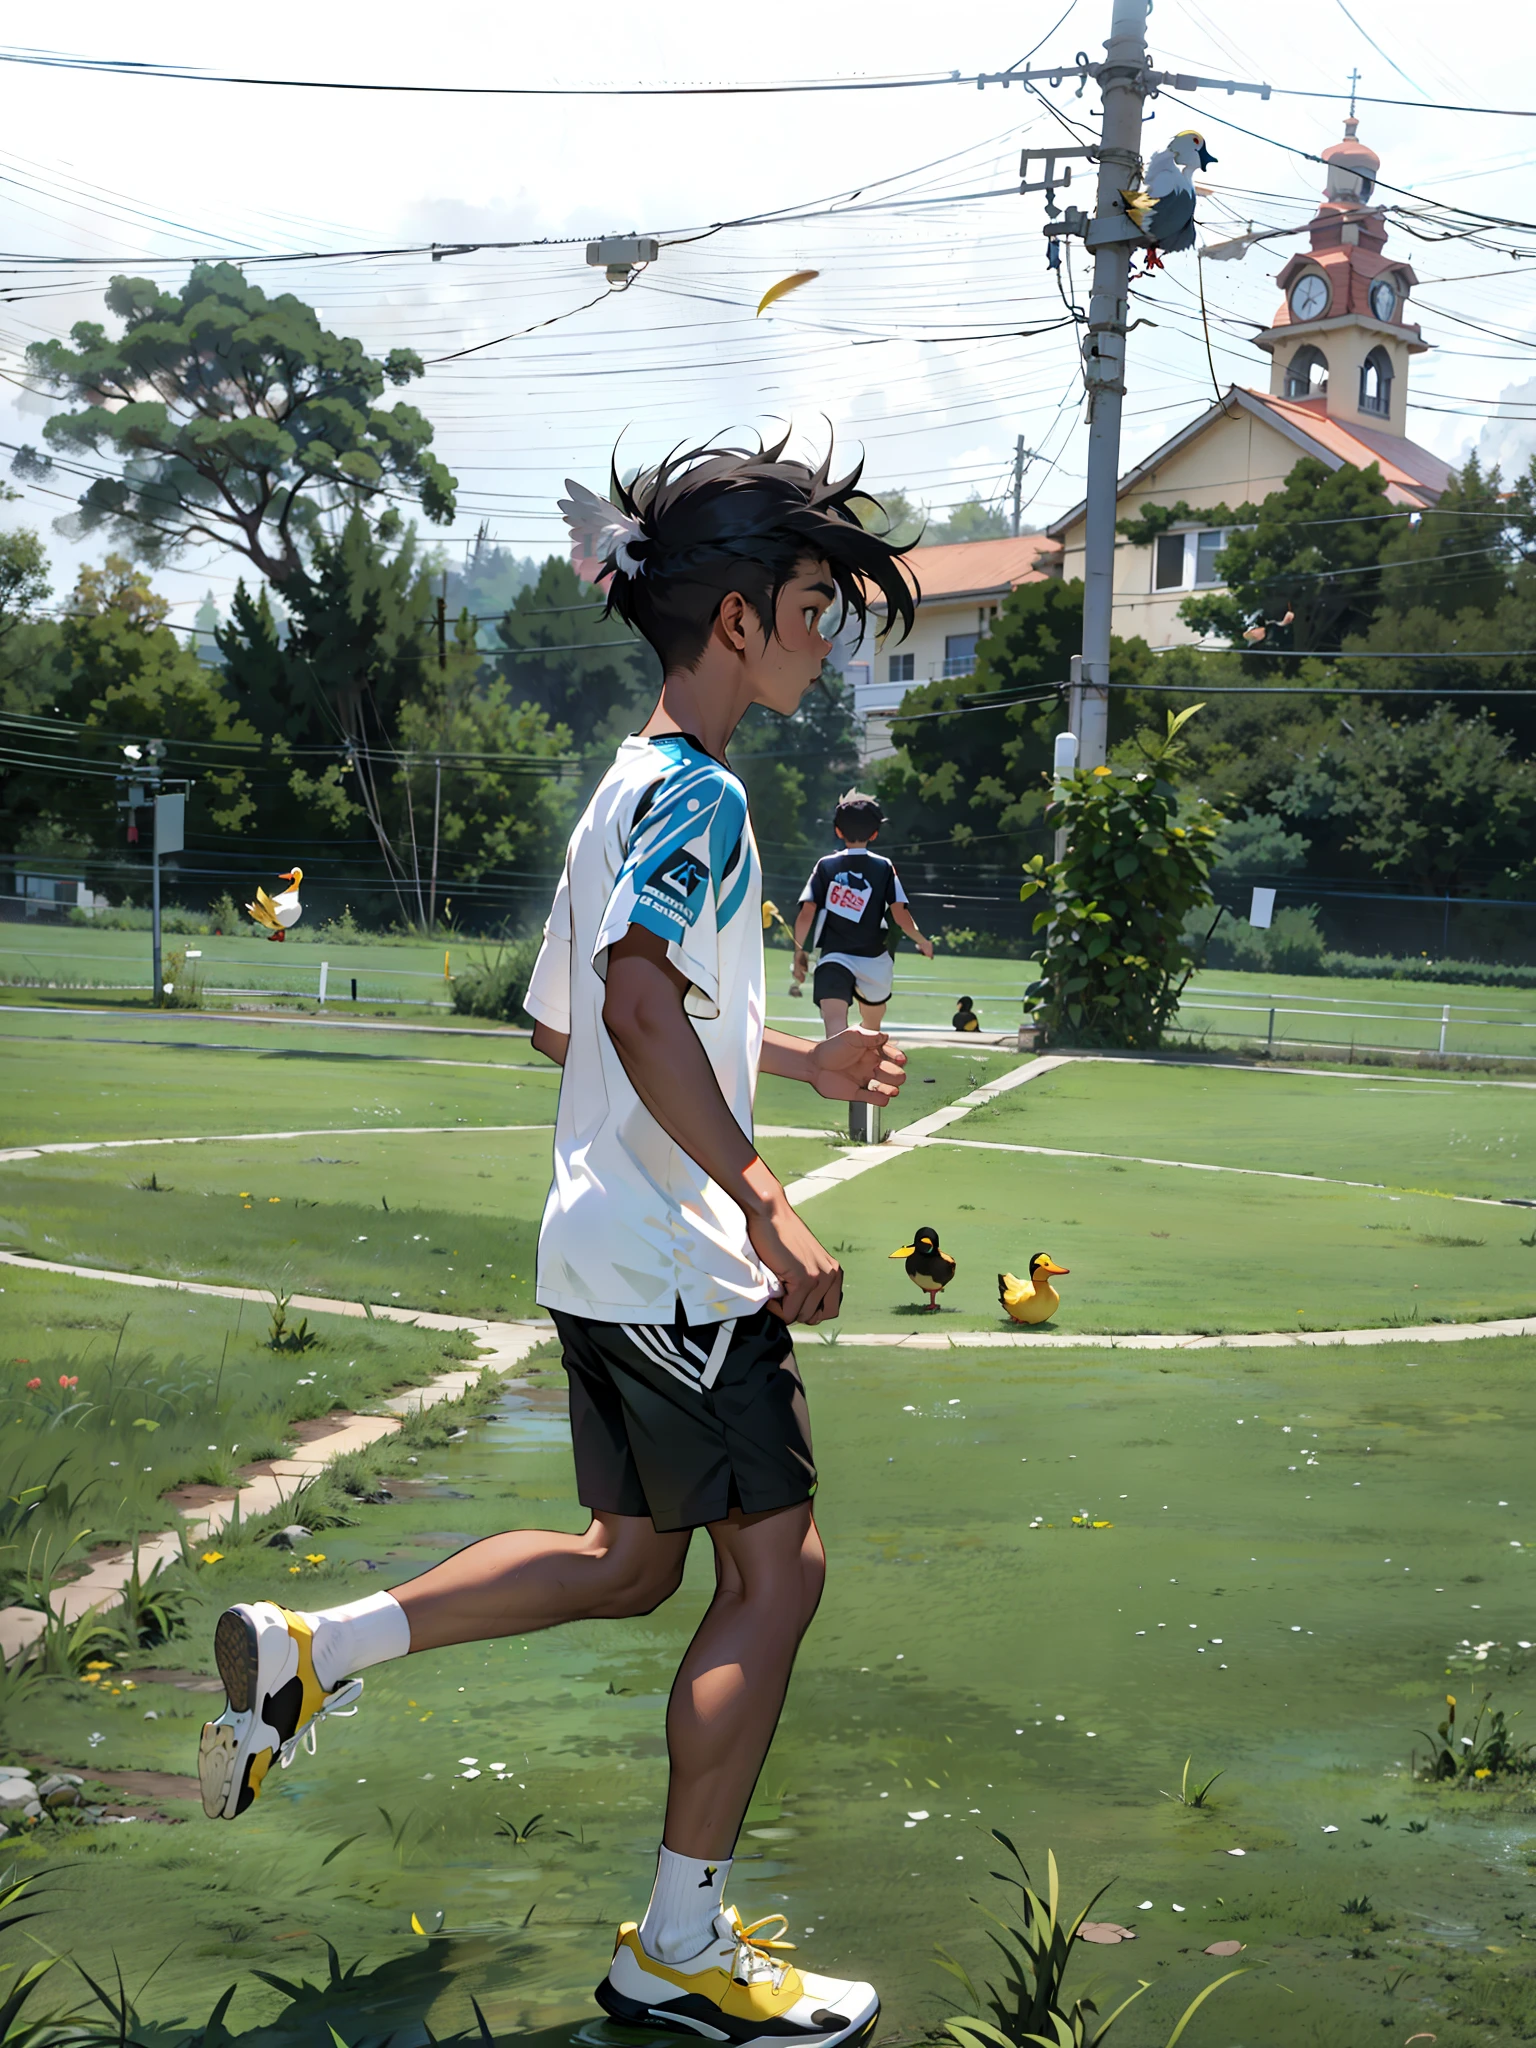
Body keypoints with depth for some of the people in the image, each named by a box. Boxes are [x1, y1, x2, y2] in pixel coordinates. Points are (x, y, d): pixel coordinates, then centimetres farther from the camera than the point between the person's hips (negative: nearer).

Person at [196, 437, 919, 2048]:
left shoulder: (632, 786, 17)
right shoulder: (695, 787, -15)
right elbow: (640, 1003, -30)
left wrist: (794, 1059, 26)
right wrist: (765, 1201, -29)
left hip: (603, 1251, 10)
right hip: (675, 1259, -10)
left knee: (633, 1558, 19)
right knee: (776, 1567, 0)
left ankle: (305, 1653, 17)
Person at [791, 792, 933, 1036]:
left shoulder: (826, 865, 3)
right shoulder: (883, 867, 2)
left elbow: (806, 913, -4)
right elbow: (900, 914, -6)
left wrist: (799, 950, 10)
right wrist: (922, 942, 12)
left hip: (834, 958, -2)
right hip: (874, 960, 2)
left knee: (835, 1029, -20)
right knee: (871, 1031, 25)